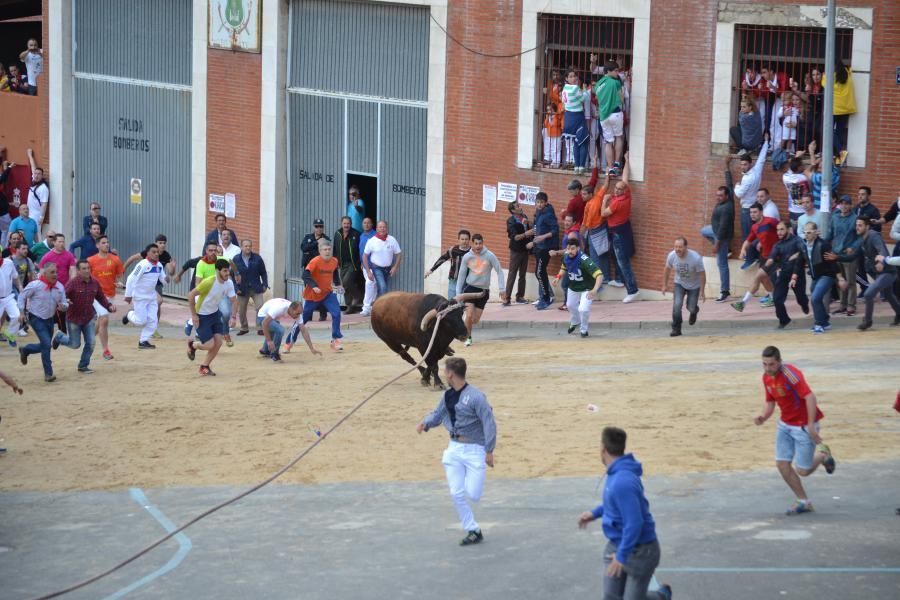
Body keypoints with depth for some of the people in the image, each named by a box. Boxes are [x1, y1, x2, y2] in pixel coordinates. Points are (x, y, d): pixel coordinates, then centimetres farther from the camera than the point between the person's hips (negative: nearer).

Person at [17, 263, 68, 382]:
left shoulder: (60, 287, -7)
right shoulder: (35, 285, -20)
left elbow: (64, 303, 1)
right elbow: (22, 297, -8)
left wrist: (63, 306, -23)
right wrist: (22, 312, -11)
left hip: (50, 318, 6)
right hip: (36, 318, -6)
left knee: (45, 346, 15)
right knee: (46, 344, -16)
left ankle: (25, 350, 44)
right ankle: (48, 373, -5)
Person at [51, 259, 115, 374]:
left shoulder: (94, 283, -2)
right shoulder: (73, 283, -18)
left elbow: (101, 297, 10)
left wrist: (109, 306, -4)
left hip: (89, 318, 4)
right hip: (74, 318, -4)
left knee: (90, 343, -2)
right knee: (75, 344, 7)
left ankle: (83, 365, 16)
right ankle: (59, 337, 38)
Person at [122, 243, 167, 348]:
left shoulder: (159, 265, -1)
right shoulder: (143, 265, -22)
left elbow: (163, 279, 10)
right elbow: (131, 279, -21)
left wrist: (166, 279, -16)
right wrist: (128, 295, -20)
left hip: (152, 297, 7)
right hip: (140, 297, -7)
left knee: (153, 321, 1)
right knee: (141, 321, -4)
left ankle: (143, 341, 13)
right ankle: (129, 315, 27)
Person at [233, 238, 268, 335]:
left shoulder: (257, 258, -2)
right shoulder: (236, 259, -4)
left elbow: (263, 272, 6)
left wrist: (265, 285, 0)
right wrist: (236, 288, -6)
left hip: (256, 288, -1)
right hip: (242, 290, 1)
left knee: (260, 308, -10)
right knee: (241, 311, 10)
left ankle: (261, 328, -2)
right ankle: (244, 328, 28)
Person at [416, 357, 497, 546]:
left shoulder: (475, 396, -17)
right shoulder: (447, 395, 5)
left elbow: (489, 423, -16)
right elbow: (437, 414, 15)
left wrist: (489, 451, -18)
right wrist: (425, 423, -7)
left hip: (474, 448, -6)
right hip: (454, 449, 6)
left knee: (473, 495, -9)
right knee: (457, 494, 0)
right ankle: (473, 531, 11)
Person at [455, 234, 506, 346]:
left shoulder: (490, 256, -10)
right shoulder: (466, 257, -5)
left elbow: (499, 272, -5)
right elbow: (461, 275, 5)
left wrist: (502, 289, -11)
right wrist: (458, 293, 4)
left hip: (484, 290, 1)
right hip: (470, 287, -1)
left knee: (475, 320, 3)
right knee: (469, 315, -16)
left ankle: (466, 327, 35)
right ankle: (468, 337, 5)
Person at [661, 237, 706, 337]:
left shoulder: (695, 258, -33)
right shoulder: (672, 256, -23)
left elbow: (702, 274, -20)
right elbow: (667, 269, -2)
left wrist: (702, 291, -16)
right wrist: (665, 285, 3)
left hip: (694, 285, -1)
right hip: (679, 283, 1)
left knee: (691, 308, 3)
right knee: (677, 305, -18)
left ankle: (694, 311, 42)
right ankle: (676, 329, -5)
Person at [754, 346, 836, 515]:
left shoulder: (790, 373, -25)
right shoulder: (766, 377, 0)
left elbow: (810, 397, -32)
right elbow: (770, 402, 13)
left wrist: (811, 425, -36)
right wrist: (763, 418, -8)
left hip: (804, 426, -7)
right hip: (785, 425, 7)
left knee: (802, 471, -3)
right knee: (782, 465, -1)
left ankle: (822, 454, 28)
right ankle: (803, 502, 15)